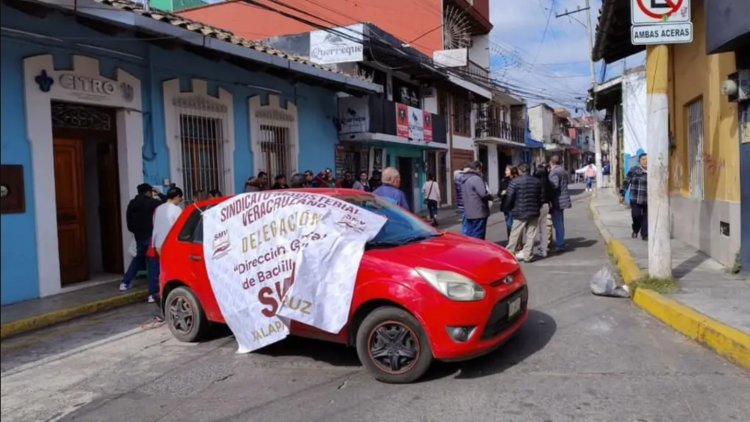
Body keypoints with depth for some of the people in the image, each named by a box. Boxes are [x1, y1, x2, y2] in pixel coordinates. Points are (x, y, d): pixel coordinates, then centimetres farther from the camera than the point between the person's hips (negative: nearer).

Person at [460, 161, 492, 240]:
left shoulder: (464, 179, 14)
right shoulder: (476, 179, -16)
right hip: (478, 213, -9)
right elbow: (483, 194, -23)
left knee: (469, 235, 14)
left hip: (468, 213, 9)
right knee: (478, 237, -3)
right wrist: (490, 197, -4)